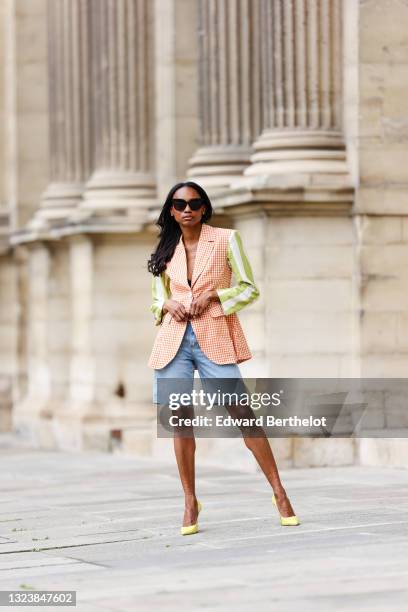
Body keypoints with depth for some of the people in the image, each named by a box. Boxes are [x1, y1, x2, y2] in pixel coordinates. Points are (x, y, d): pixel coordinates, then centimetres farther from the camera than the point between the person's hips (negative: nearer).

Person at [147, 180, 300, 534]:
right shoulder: (167, 251, 12)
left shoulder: (226, 239, 2)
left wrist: (212, 295, -12)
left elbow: (250, 289, 2)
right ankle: (190, 502, 9)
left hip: (215, 338, -3)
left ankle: (279, 493, -2)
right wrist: (168, 305, -3)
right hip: (174, 340, 3)